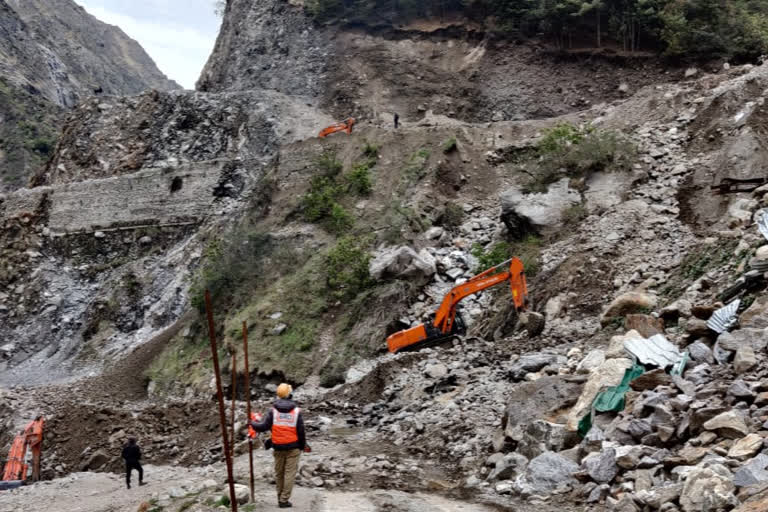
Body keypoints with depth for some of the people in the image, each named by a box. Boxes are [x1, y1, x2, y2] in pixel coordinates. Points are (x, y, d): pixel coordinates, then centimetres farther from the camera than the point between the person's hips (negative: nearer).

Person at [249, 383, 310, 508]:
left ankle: (280, 497, 23)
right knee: (290, 472, 2)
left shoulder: (273, 410, -5)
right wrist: (303, 445, 10)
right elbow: (301, 431, -4)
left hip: (278, 447, 2)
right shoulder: (297, 411, -6)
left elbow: (264, 426, -8)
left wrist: (253, 423, 11)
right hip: (293, 447, -2)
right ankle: (284, 500, -1)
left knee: (279, 472, 15)